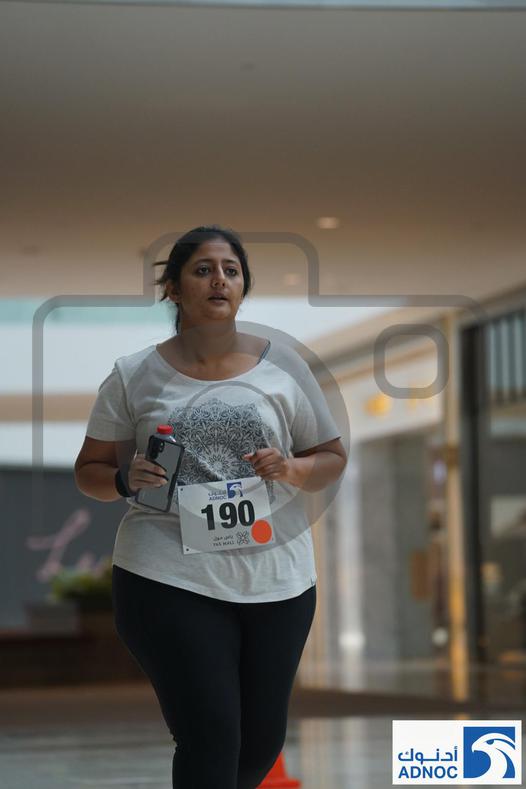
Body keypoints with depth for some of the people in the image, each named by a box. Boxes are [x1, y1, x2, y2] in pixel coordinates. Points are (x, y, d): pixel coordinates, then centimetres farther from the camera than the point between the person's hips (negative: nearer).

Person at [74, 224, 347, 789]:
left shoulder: (282, 366, 6)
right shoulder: (133, 376, 2)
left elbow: (332, 460, 12)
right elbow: (89, 471, 9)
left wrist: (291, 470, -10)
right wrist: (127, 481, -13)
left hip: (277, 579, 3)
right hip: (171, 579, -3)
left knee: (263, 742, 11)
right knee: (212, 739, -11)